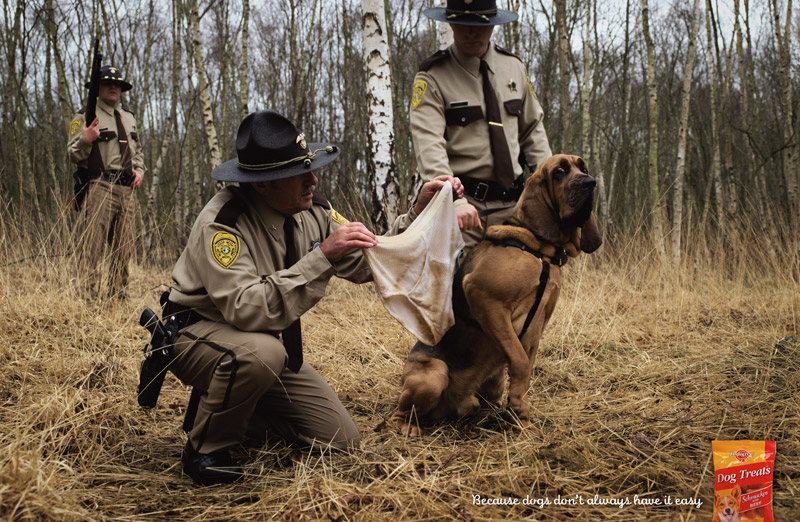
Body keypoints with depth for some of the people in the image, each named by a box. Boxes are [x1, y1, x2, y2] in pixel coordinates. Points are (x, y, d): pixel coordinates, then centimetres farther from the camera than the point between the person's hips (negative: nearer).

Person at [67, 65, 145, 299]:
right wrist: (85, 140, -25)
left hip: (126, 190, 7)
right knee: (92, 247, -11)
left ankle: (118, 294, 18)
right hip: (99, 189, -6)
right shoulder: (86, 116, 0)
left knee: (124, 248, 10)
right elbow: (73, 154, -5)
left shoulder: (129, 118, 21)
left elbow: (137, 150, 31)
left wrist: (139, 170, 13)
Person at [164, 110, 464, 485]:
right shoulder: (222, 224, -28)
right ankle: (206, 447, -13)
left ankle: (226, 408, 16)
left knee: (340, 439, -1)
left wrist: (420, 213, -12)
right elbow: (247, 310, -39)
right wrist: (321, 257, -41)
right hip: (201, 334, -6)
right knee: (261, 352, -41)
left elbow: (367, 264, -2)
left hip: (271, 343, 6)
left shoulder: (312, 210, -8)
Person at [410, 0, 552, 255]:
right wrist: (455, 200, -29)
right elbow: (429, 145, -16)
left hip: (512, 204, 5)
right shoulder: (432, 78, -4)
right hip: (463, 200, -4)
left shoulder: (514, 67, 13)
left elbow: (533, 129, 20)